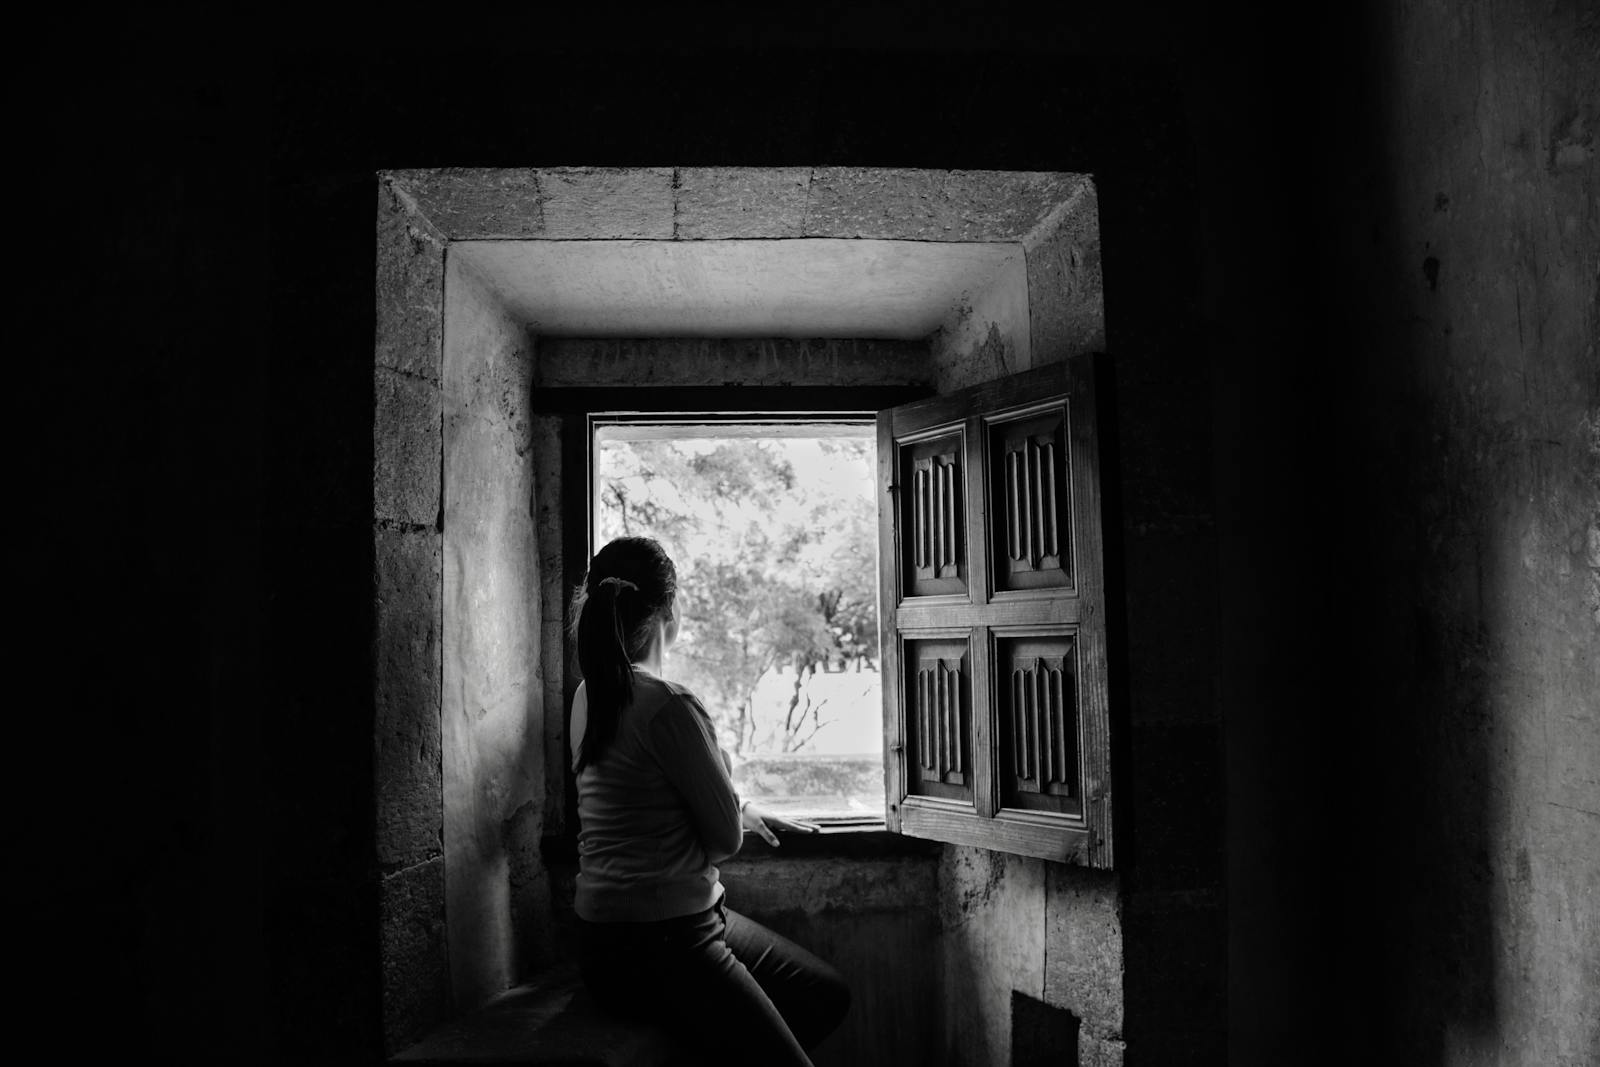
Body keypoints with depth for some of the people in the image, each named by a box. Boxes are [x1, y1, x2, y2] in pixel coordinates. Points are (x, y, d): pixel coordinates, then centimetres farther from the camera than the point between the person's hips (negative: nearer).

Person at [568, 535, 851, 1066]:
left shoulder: (592, 696, 8)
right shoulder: (668, 705, -21)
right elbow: (726, 837, -12)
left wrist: (745, 810, 24)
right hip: (652, 944, -10)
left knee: (828, 994, 16)